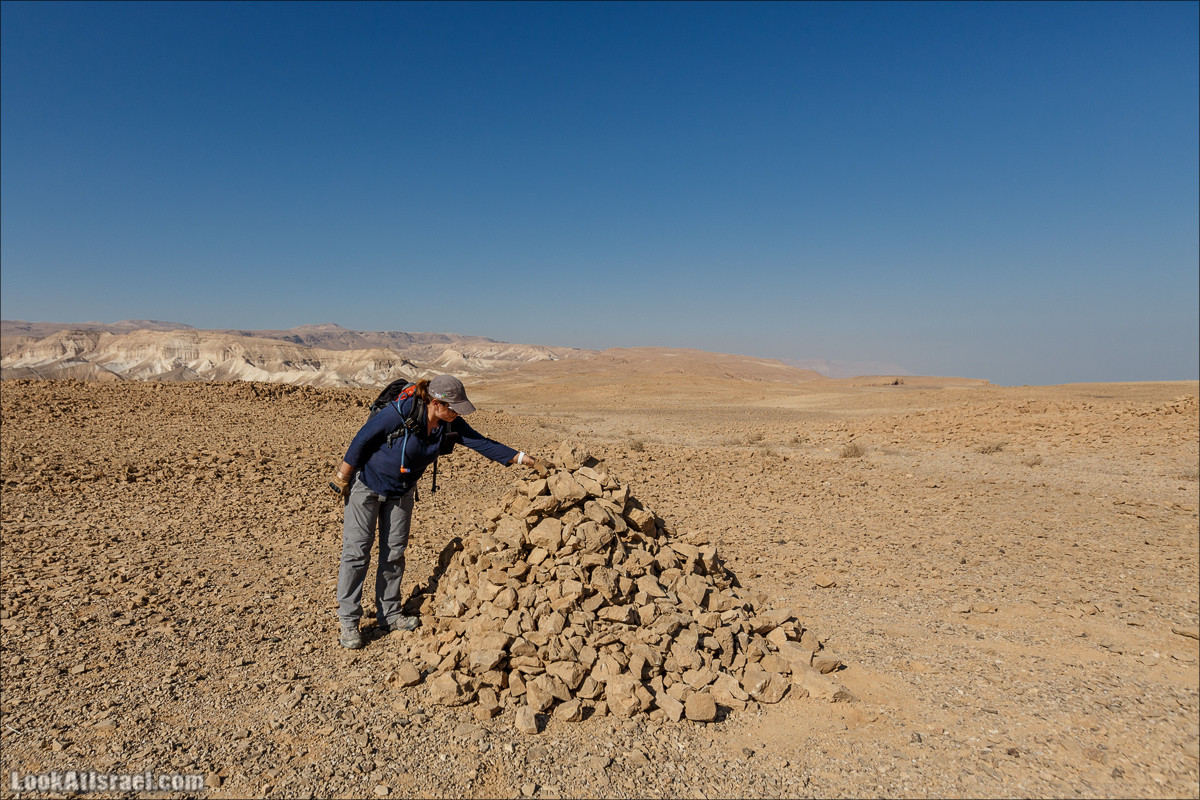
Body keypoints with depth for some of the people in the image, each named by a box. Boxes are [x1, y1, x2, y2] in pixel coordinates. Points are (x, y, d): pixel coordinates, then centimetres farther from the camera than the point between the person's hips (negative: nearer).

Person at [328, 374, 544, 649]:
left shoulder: (450, 425, -15)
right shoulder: (400, 413, -31)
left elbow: (482, 443, -11)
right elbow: (362, 440, -21)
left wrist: (523, 458, -17)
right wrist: (342, 479, -12)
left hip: (402, 491, 6)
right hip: (367, 484, -5)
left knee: (394, 552, 9)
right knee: (357, 551, -2)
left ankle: (389, 615, 21)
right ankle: (349, 621, 9)